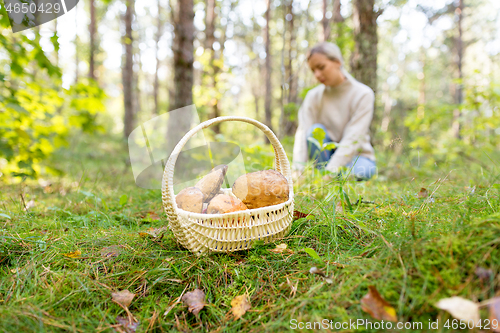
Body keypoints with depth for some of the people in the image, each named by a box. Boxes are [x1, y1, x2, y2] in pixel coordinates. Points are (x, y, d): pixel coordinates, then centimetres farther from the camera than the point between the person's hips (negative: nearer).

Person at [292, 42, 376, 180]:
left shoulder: (363, 94, -13)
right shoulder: (313, 96, -4)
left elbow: (352, 139, -23)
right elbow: (302, 132, -17)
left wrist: (330, 173, -34)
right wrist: (297, 170, -33)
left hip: (357, 156, -2)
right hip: (327, 154, 3)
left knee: (361, 171, -37)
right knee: (315, 130, -27)